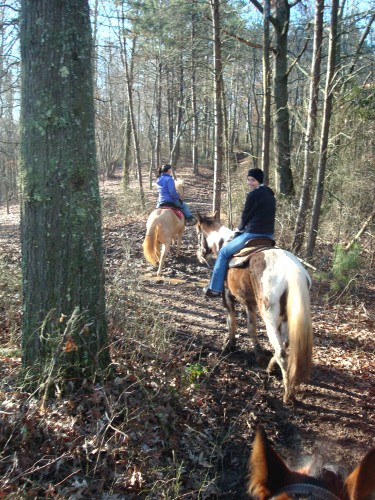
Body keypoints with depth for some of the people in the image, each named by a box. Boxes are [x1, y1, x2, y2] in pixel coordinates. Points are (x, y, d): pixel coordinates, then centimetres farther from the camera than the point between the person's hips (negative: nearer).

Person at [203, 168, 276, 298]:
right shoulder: (270, 195, 15)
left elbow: (245, 216, -6)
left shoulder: (253, 194, -12)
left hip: (253, 234, -9)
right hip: (269, 236, 9)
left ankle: (215, 288, 12)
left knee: (224, 253, 8)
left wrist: (239, 229, 13)